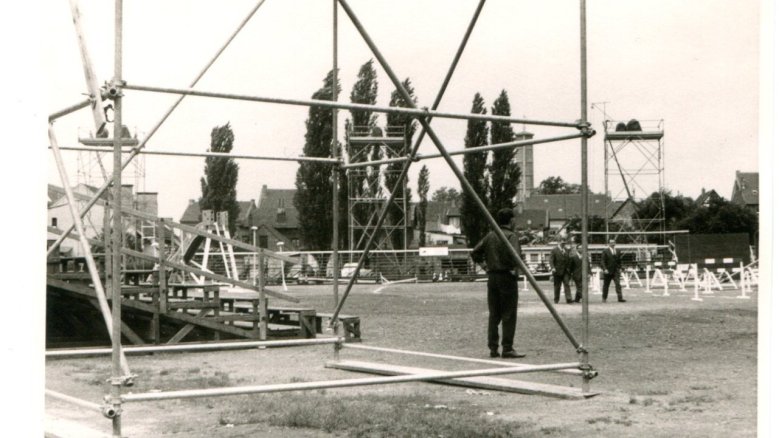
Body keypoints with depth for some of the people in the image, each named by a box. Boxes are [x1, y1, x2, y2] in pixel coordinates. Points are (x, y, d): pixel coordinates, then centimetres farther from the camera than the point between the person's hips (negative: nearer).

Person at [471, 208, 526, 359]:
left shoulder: (490, 236, 10)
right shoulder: (511, 236, -10)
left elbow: (475, 253, 11)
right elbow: (514, 255, -24)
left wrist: (485, 266, 11)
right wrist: (514, 268, -7)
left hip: (492, 277, 7)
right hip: (507, 277, -7)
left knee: (493, 314, 10)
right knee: (509, 315, -2)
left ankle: (493, 348, 11)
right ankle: (507, 348, -2)